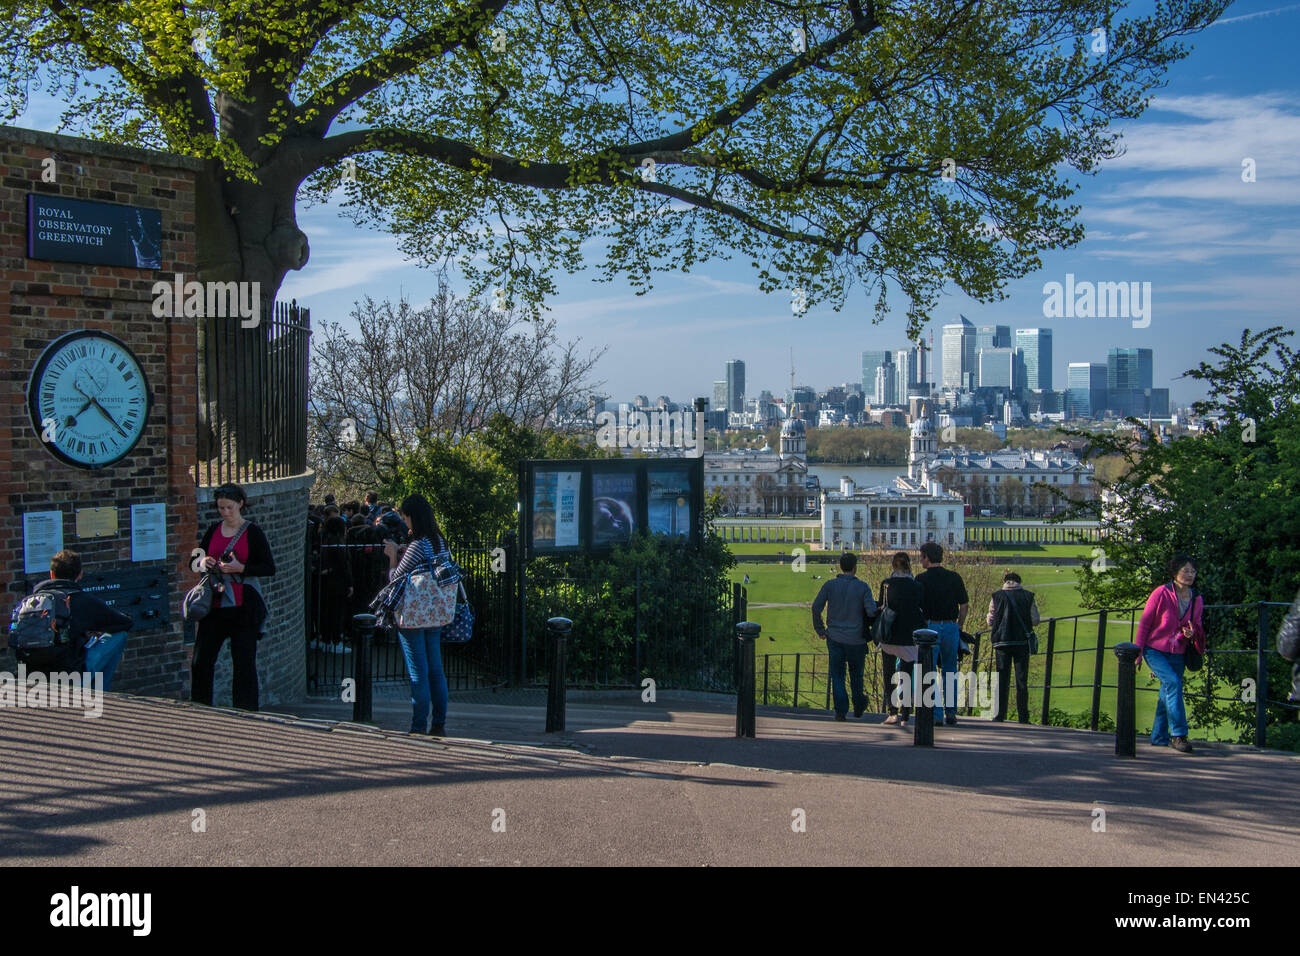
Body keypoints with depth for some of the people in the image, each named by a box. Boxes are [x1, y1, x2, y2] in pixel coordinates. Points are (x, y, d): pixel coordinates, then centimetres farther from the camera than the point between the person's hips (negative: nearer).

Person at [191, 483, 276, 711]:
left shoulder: (252, 532, -2)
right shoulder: (213, 530, 11)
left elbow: (270, 568, -6)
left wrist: (241, 568, -17)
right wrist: (204, 562, -3)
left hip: (243, 606, -4)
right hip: (213, 603, 4)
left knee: (244, 662, -1)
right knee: (201, 659, 2)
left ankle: (245, 714, 8)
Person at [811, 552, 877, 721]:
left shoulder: (830, 585, -2)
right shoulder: (862, 587, -8)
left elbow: (816, 607, -4)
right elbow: (872, 611, -16)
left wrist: (820, 629, 6)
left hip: (834, 637, 1)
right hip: (856, 638, -1)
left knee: (837, 675, 6)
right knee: (856, 674, 16)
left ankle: (841, 711, -2)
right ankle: (858, 707, 29)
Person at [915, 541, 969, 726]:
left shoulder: (921, 579, -6)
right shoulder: (955, 577, 4)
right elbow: (964, 605, 7)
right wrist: (959, 627, 16)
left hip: (930, 627, -3)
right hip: (951, 627, 3)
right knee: (950, 671, 13)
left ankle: (936, 714, 1)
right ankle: (951, 712, 11)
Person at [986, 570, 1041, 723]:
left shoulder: (997, 596, 2)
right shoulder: (1028, 596, 2)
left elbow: (990, 621, 3)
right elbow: (1035, 620, 2)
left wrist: (988, 617, 24)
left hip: (1002, 642, 0)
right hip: (1022, 642, 0)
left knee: (1002, 680, 4)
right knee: (1021, 680, 4)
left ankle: (1000, 715, 1)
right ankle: (1023, 715, 3)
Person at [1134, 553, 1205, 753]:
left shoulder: (1197, 599, 3)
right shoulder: (1161, 594, -12)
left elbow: (1196, 626, 16)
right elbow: (1144, 623, -6)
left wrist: (1192, 634, -9)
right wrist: (1138, 651, -8)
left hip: (1177, 653, 5)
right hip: (1155, 650, -5)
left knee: (1167, 694, 9)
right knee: (1173, 682, -24)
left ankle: (1159, 737, 24)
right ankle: (1178, 735, -20)